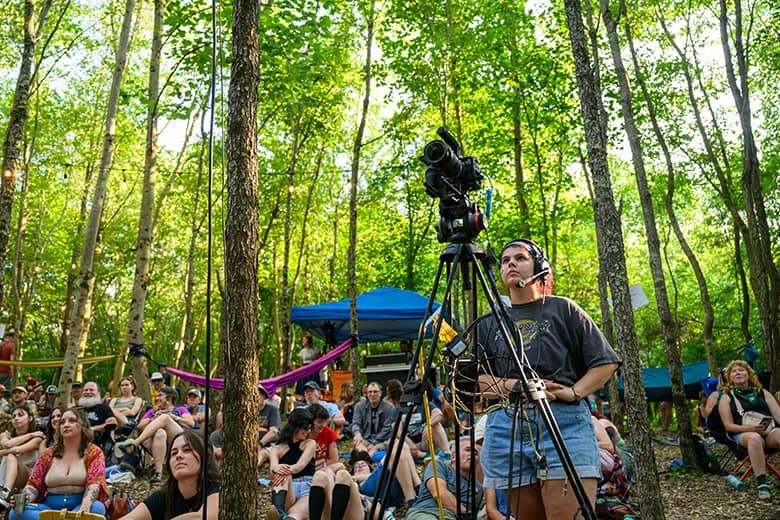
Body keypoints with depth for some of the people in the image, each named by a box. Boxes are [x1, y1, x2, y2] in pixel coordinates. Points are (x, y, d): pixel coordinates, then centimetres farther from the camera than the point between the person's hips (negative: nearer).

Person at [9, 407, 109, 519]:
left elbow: (94, 484, -12)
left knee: (97, 508, -36)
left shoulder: (94, 452, 2)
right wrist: (23, 499, -12)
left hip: (79, 505, -4)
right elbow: (34, 484, 12)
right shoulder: (48, 454, 14)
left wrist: (84, 509, -32)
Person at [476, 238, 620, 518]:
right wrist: (515, 385, -8)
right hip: (506, 428, 3)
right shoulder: (488, 324, 17)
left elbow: (606, 362, 9)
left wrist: (574, 392, -8)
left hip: (564, 423, -2)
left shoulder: (563, 309, 12)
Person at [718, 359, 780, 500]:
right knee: (754, 438, -39)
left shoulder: (763, 393, 18)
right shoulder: (727, 398, 8)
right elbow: (729, 425, 0)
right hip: (743, 434, -2)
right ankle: (761, 484, -38)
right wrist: (750, 428, -17)